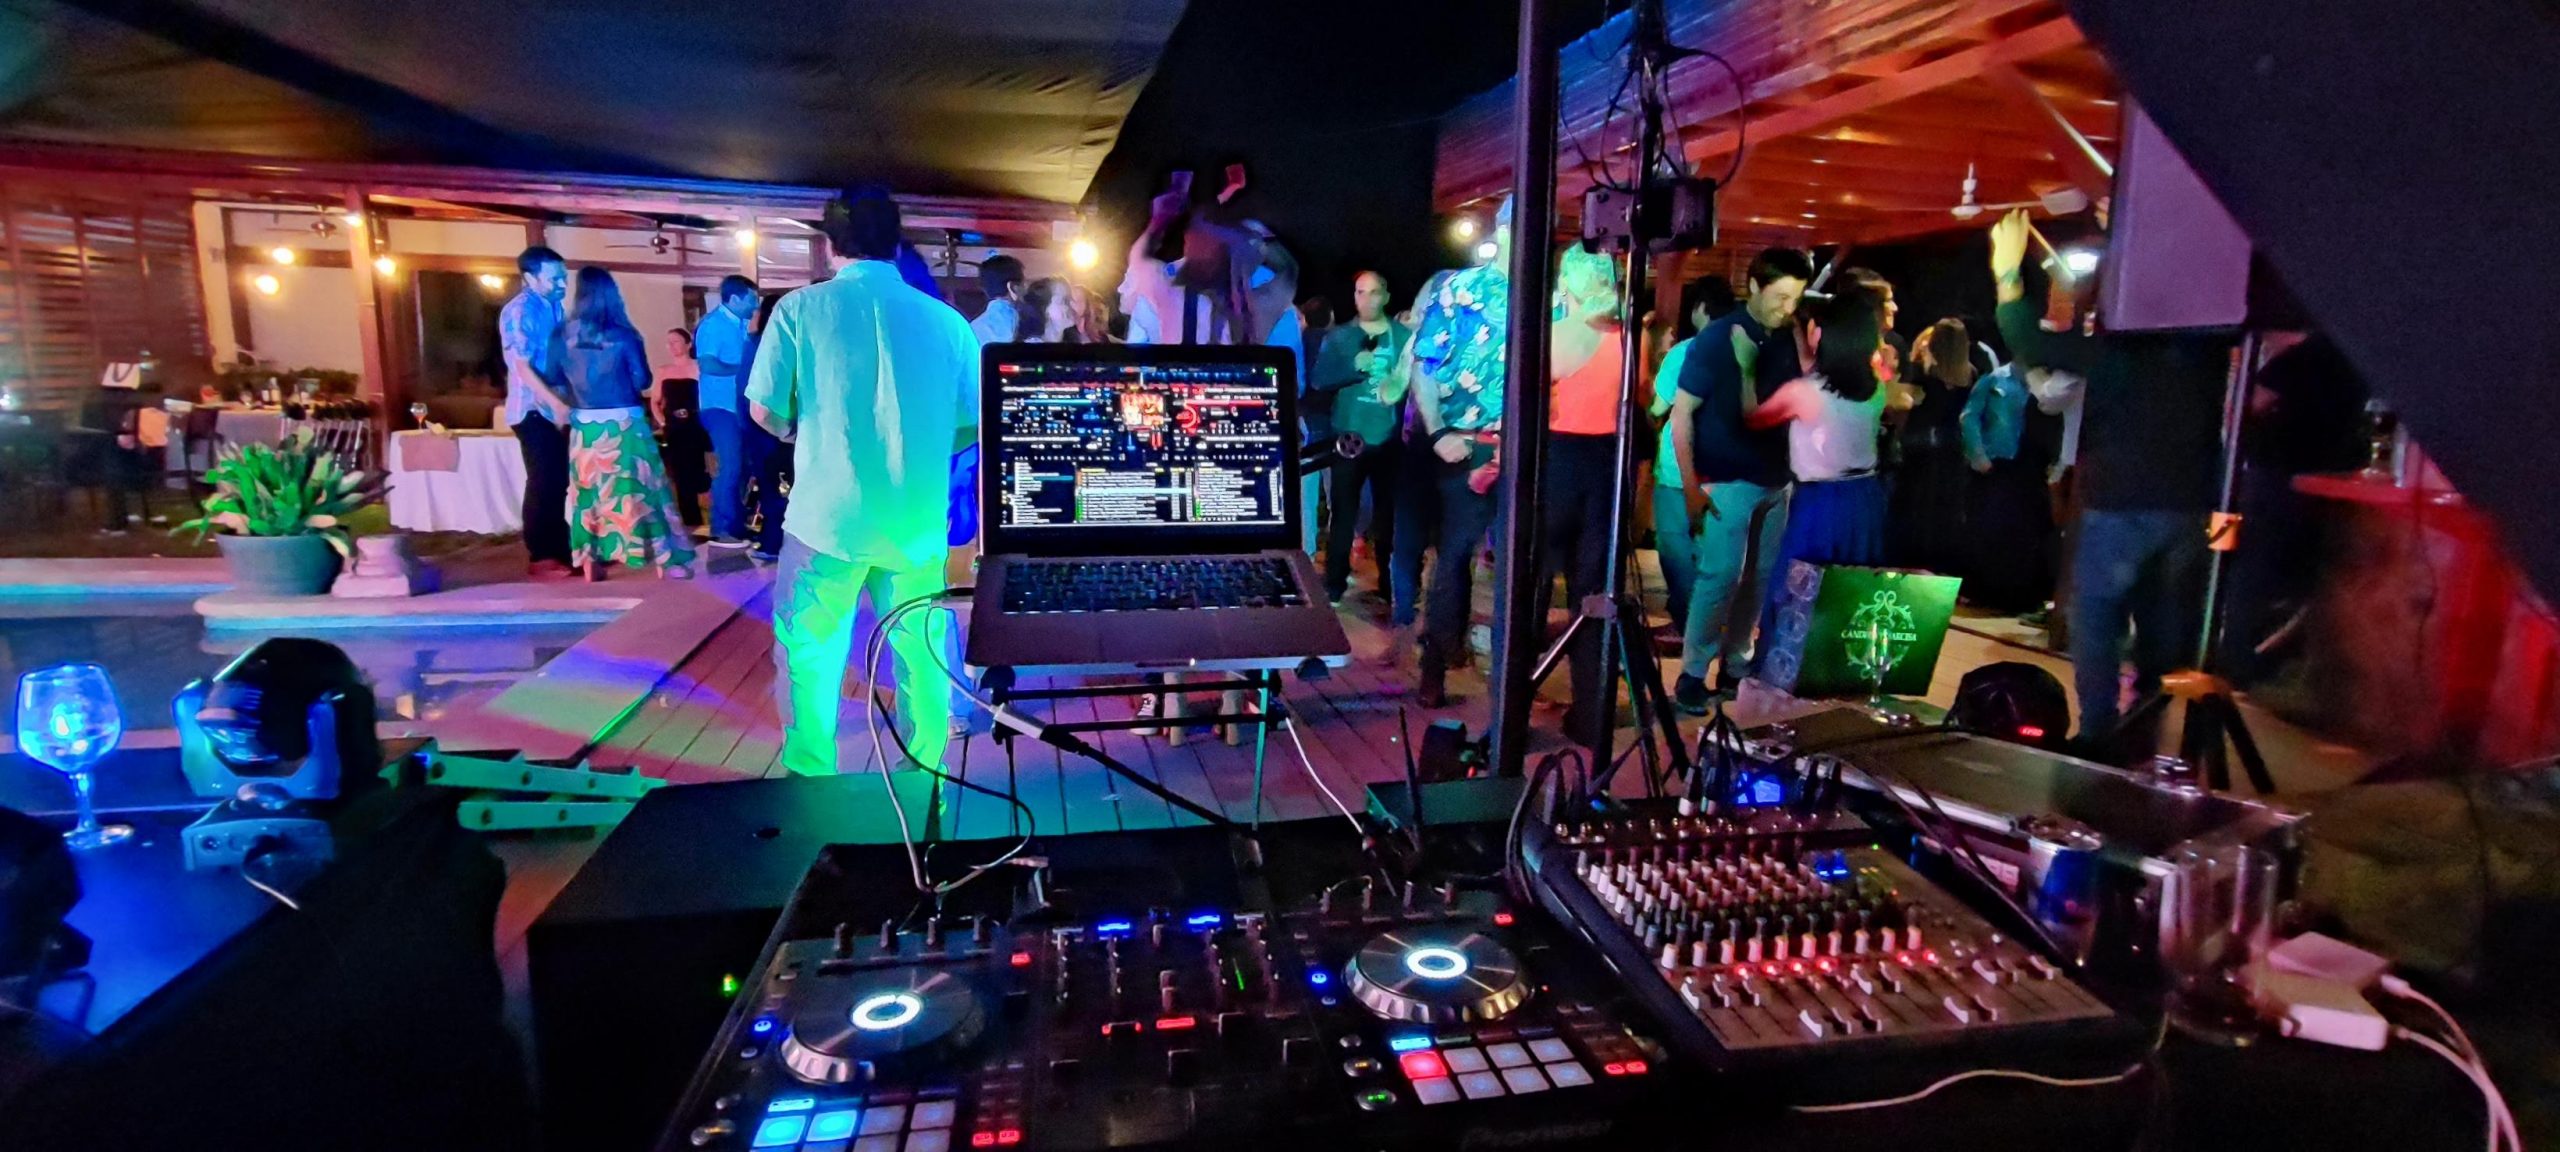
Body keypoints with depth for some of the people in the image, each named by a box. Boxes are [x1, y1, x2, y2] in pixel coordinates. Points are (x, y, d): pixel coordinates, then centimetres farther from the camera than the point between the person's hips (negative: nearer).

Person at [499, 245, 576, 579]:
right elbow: (523, 366, -18)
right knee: (544, 483, -4)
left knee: (559, 482, 11)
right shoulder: (518, 312, -12)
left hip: (557, 408, 7)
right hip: (535, 410, -7)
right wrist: (556, 402, -27)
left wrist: (563, 403, 11)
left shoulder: (554, 307, 11)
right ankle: (540, 557, 4)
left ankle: (558, 550, 20)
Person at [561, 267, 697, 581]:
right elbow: (643, 381, -8)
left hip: (585, 425, 3)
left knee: (590, 489, 11)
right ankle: (664, 561, 6)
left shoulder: (566, 334, 0)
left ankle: (591, 563, 14)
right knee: (639, 486, 3)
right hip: (624, 423, -3)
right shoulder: (622, 334, -9)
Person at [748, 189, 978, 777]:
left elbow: (765, 410, -4)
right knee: (921, 654, 15)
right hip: (918, 522, 2)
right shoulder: (945, 319, -1)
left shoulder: (800, 309, -4)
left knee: (810, 655, 13)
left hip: (827, 514, -1)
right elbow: (975, 422, 2)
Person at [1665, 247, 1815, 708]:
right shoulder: (1716, 338, -9)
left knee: (1760, 577, 10)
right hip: (1727, 481, -6)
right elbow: (1681, 415, -10)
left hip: (1776, 480, 6)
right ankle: (1691, 673, 3)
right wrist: (1691, 486, -14)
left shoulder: (1789, 340, 6)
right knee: (1720, 576, -7)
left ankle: (1736, 665, 22)